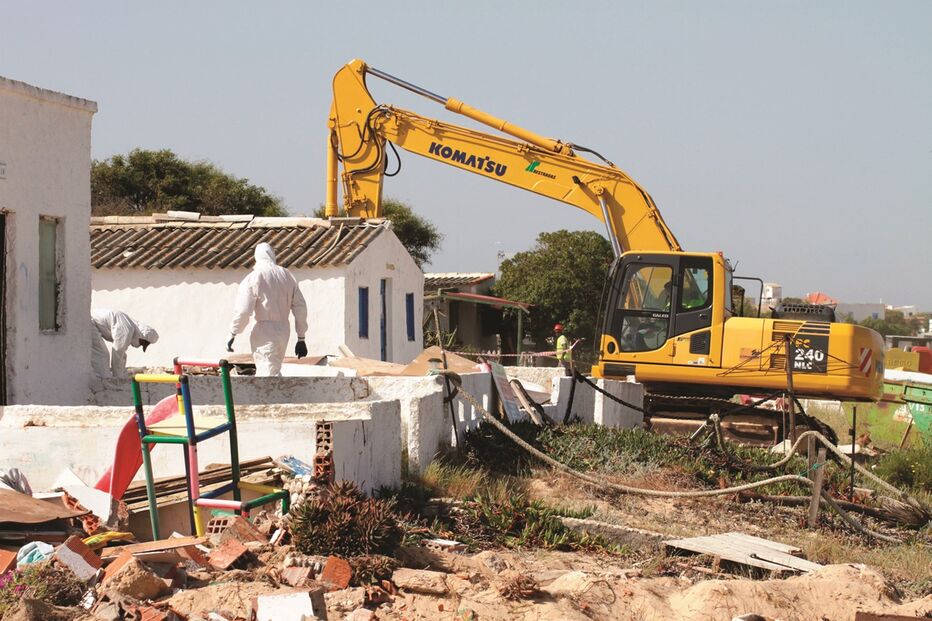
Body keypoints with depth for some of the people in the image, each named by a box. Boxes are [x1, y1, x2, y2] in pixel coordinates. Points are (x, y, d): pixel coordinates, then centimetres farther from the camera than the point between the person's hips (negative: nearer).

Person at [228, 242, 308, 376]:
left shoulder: (253, 278, -8)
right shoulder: (287, 276, 7)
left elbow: (243, 311, -13)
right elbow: (300, 308, 7)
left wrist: (232, 335, -2)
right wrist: (301, 339, 13)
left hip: (265, 332, -6)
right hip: (284, 330, 6)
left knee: (270, 375, -7)